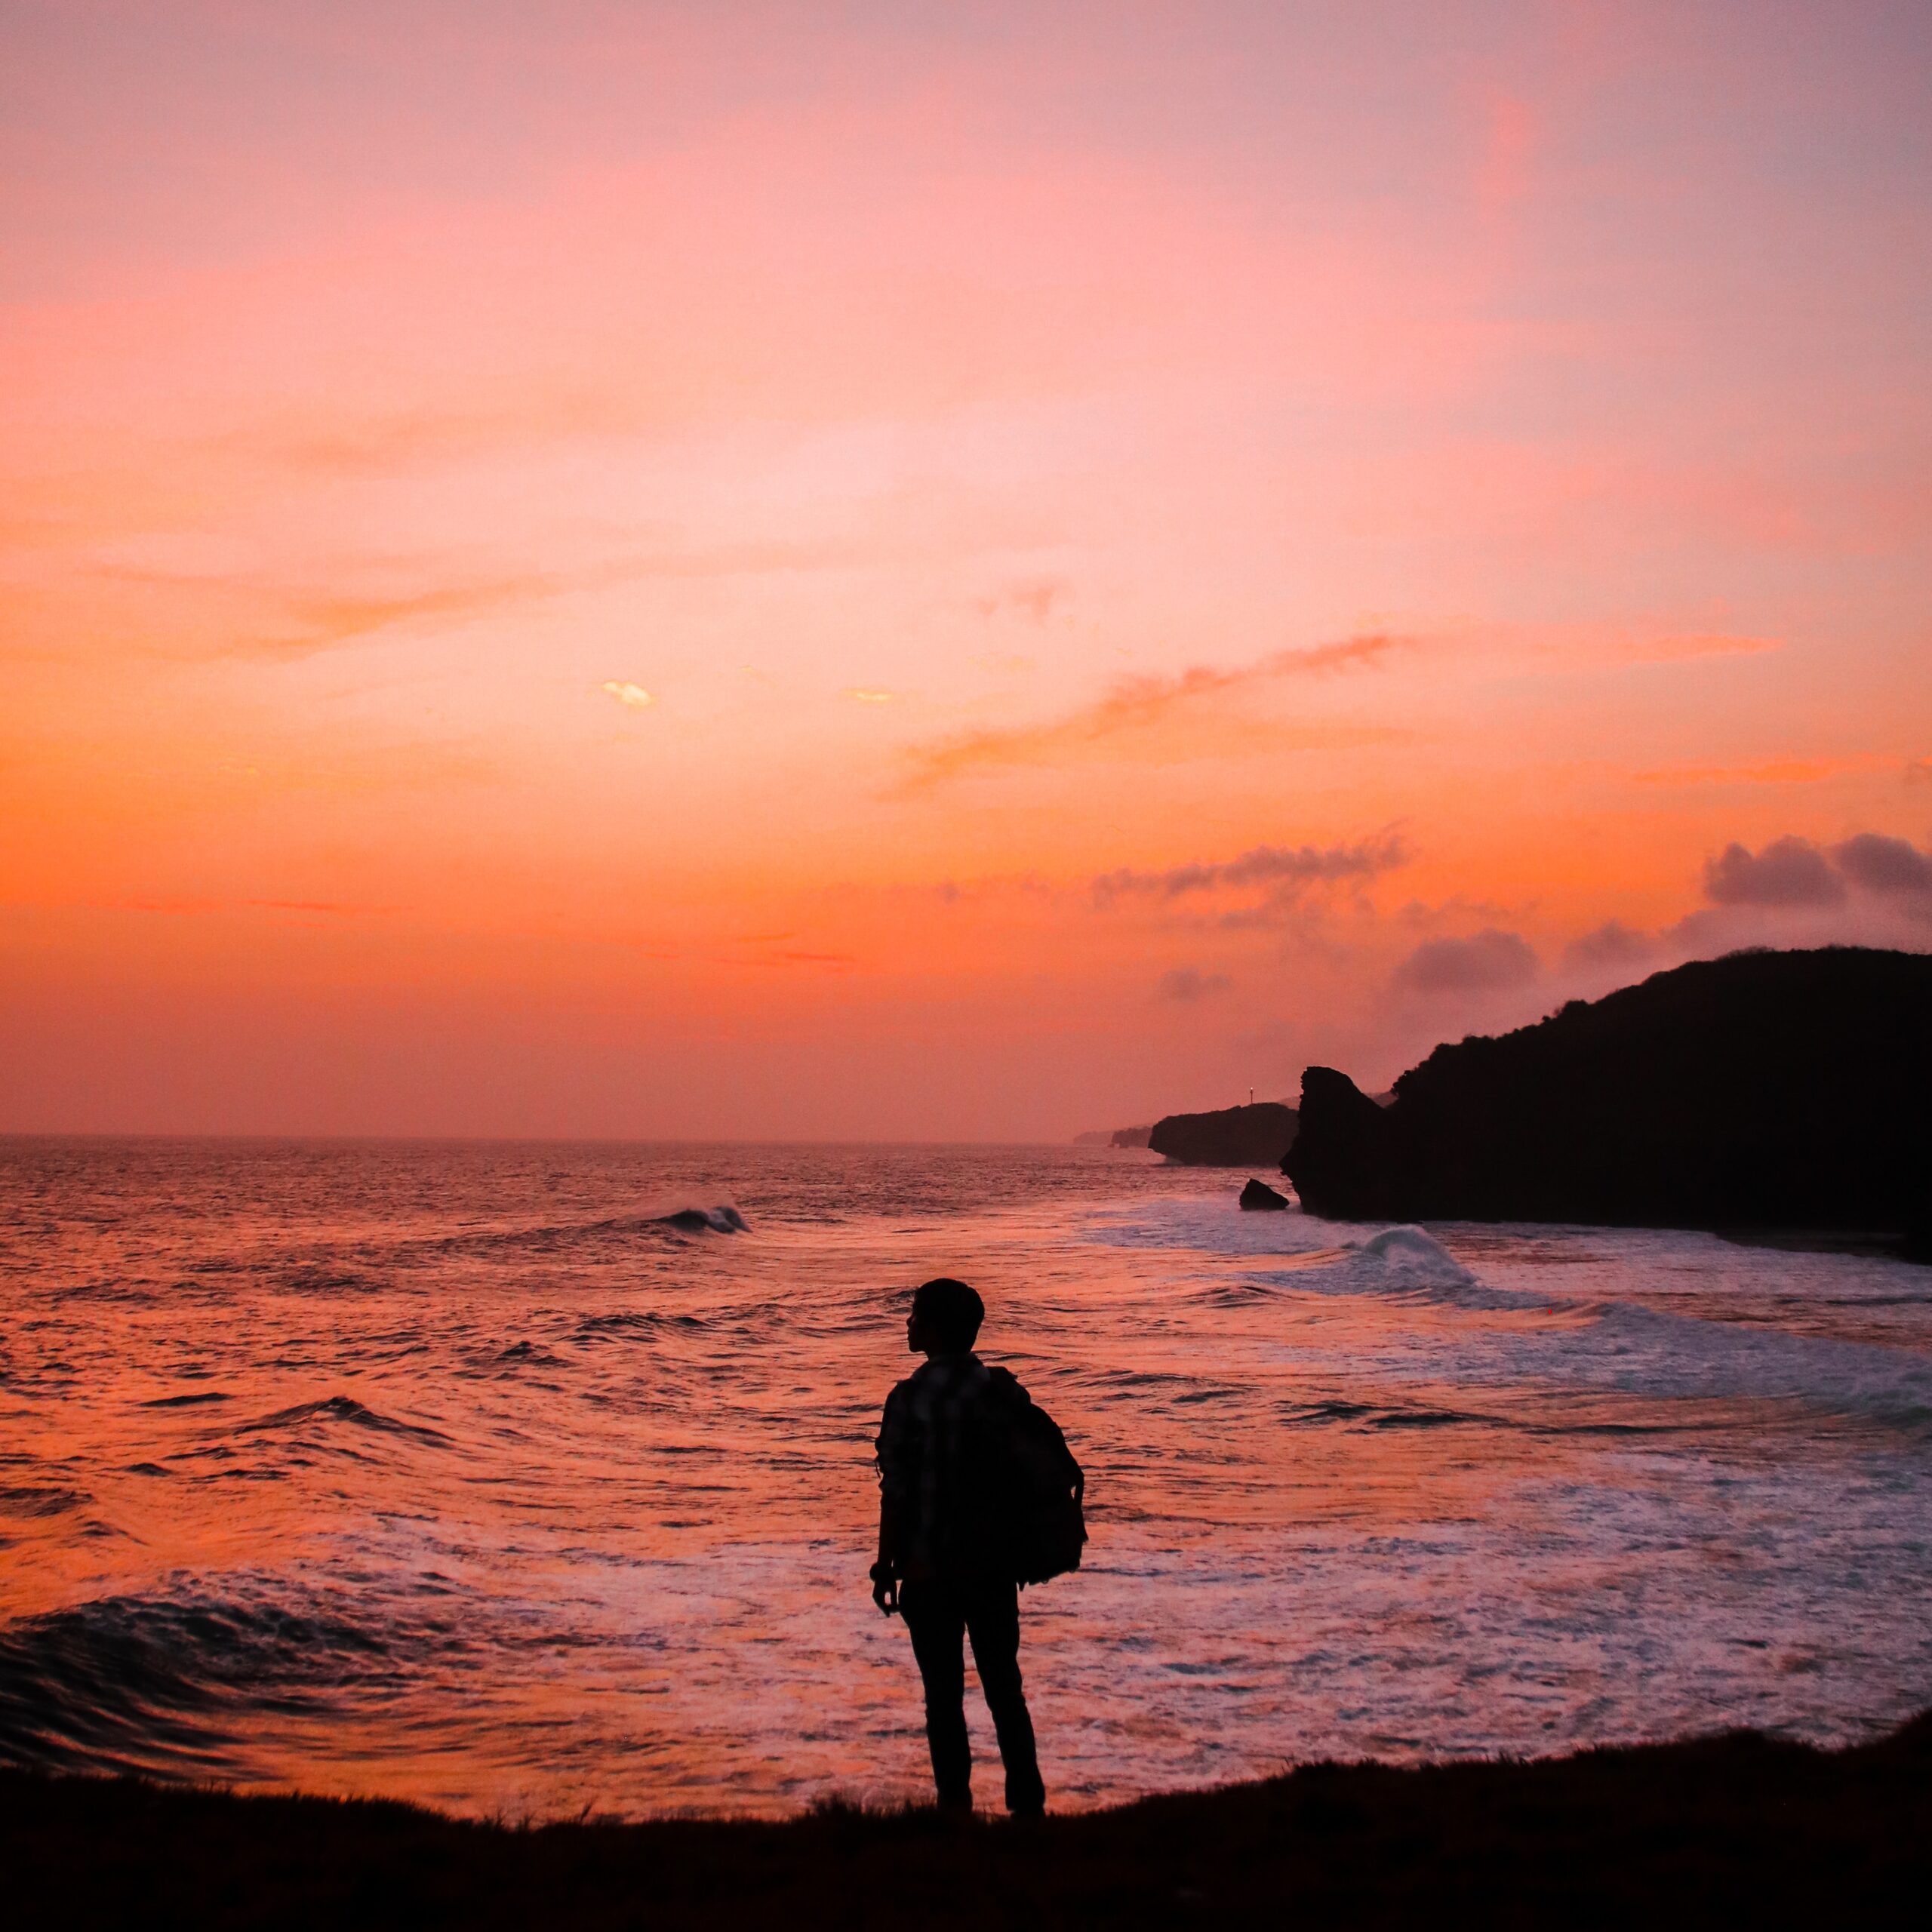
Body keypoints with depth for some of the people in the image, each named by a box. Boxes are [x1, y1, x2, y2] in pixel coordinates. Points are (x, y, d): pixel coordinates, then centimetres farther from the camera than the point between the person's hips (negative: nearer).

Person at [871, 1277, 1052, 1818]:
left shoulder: (909, 1399, -13)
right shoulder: (1006, 1392, -1)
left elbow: (895, 1493, -12)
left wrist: (886, 1566, -3)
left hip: (929, 1570, -4)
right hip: (995, 1566, 4)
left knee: (944, 1696, 5)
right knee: (1004, 1688, 14)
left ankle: (956, 1804, 7)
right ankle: (1027, 1802, 14)